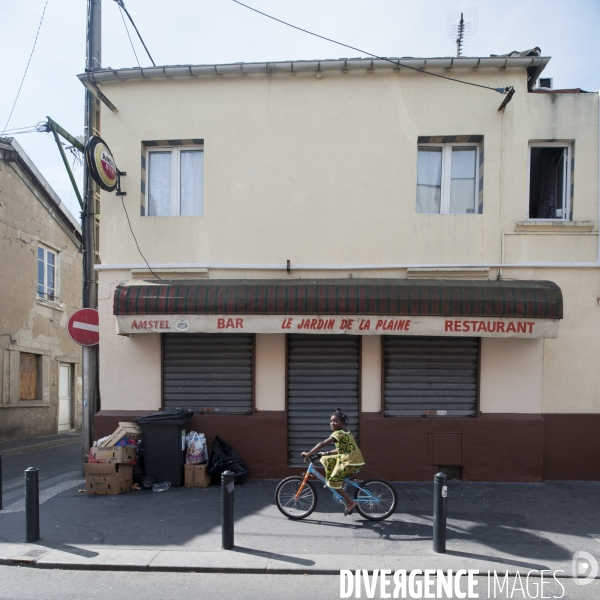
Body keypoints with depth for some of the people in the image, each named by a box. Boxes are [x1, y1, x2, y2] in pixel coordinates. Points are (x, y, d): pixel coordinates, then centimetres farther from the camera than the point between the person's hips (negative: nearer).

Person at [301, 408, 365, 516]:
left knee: (333, 480, -7)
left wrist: (308, 454, -22)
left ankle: (350, 502, 1)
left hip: (351, 462, -9)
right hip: (347, 458, 9)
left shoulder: (339, 433, -15)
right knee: (326, 460, 12)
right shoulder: (345, 432, 13)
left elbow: (322, 444, -23)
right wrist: (327, 453, 10)